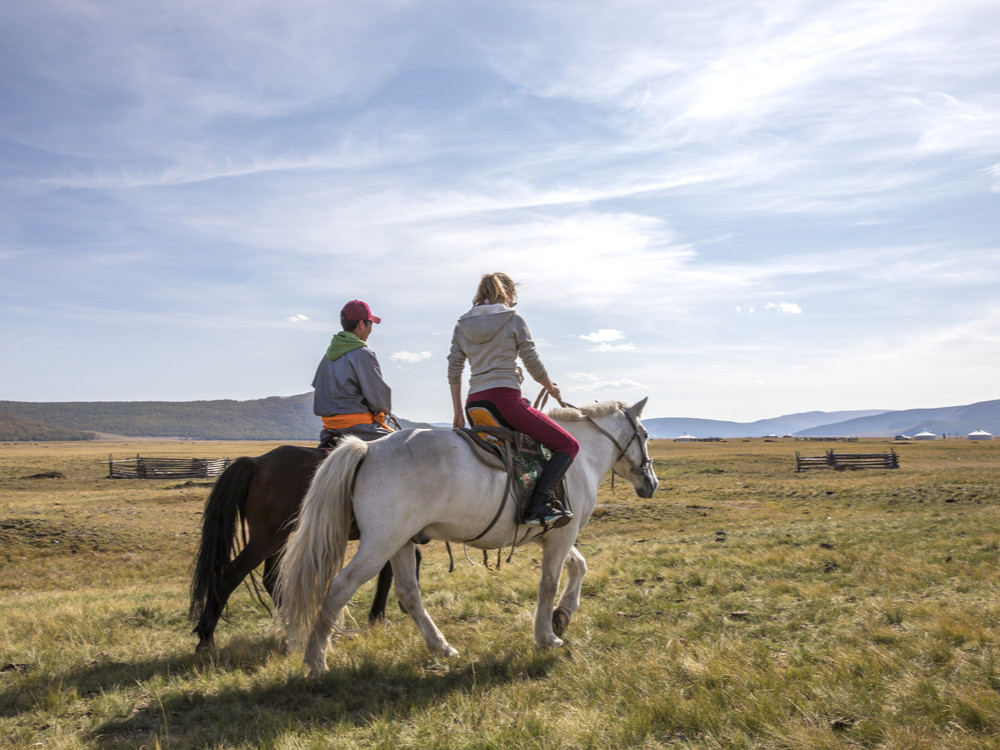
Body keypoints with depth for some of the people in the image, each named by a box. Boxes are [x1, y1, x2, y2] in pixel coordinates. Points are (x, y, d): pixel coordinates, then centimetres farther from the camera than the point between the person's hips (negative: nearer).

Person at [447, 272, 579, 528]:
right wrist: (552, 389, 18)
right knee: (568, 445, -3)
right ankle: (539, 505, -20)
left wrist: (458, 412, 19)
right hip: (505, 399, -7)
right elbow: (533, 365, 1)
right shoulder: (514, 320, 1)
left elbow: (453, 371, 13)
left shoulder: (462, 325, 15)